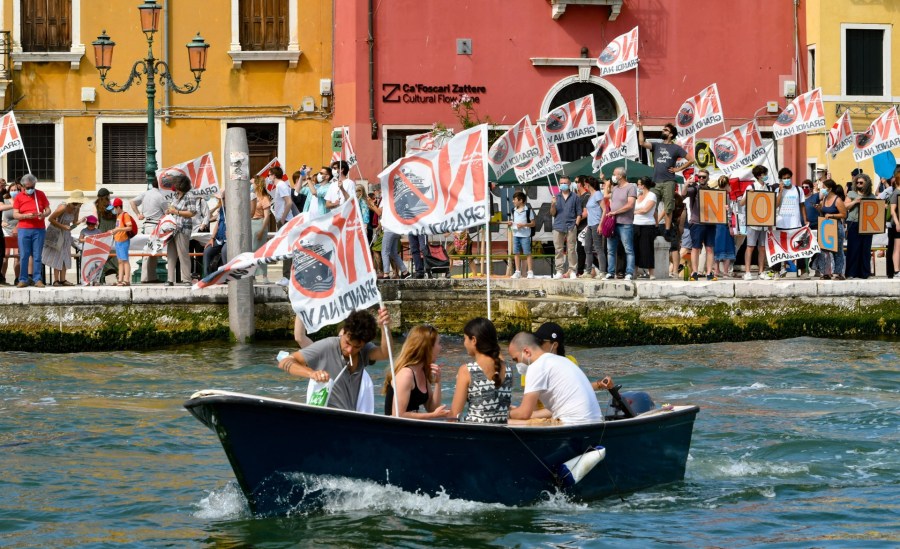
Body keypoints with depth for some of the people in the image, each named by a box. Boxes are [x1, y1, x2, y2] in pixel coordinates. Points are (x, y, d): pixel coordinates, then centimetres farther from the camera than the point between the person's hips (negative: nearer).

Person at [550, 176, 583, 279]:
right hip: (558, 227, 2)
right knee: (559, 250, 1)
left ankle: (572, 271, 0)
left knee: (571, 250, -3)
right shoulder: (556, 197, 13)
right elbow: (553, 214, 11)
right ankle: (559, 271, 5)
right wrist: (553, 206, -8)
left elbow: (579, 213, 6)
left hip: (571, 227, -2)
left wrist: (576, 224, -6)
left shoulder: (575, 197, 7)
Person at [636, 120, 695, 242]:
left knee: (668, 208, -3)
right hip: (655, 181, 3)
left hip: (668, 182, -3)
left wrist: (678, 169, 0)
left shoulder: (676, 148, 7)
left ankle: (667, 231, -1)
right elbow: (642, 143, 0)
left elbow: (691, 160, 6)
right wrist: (640, 129, -6)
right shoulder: (656, 146, 15)